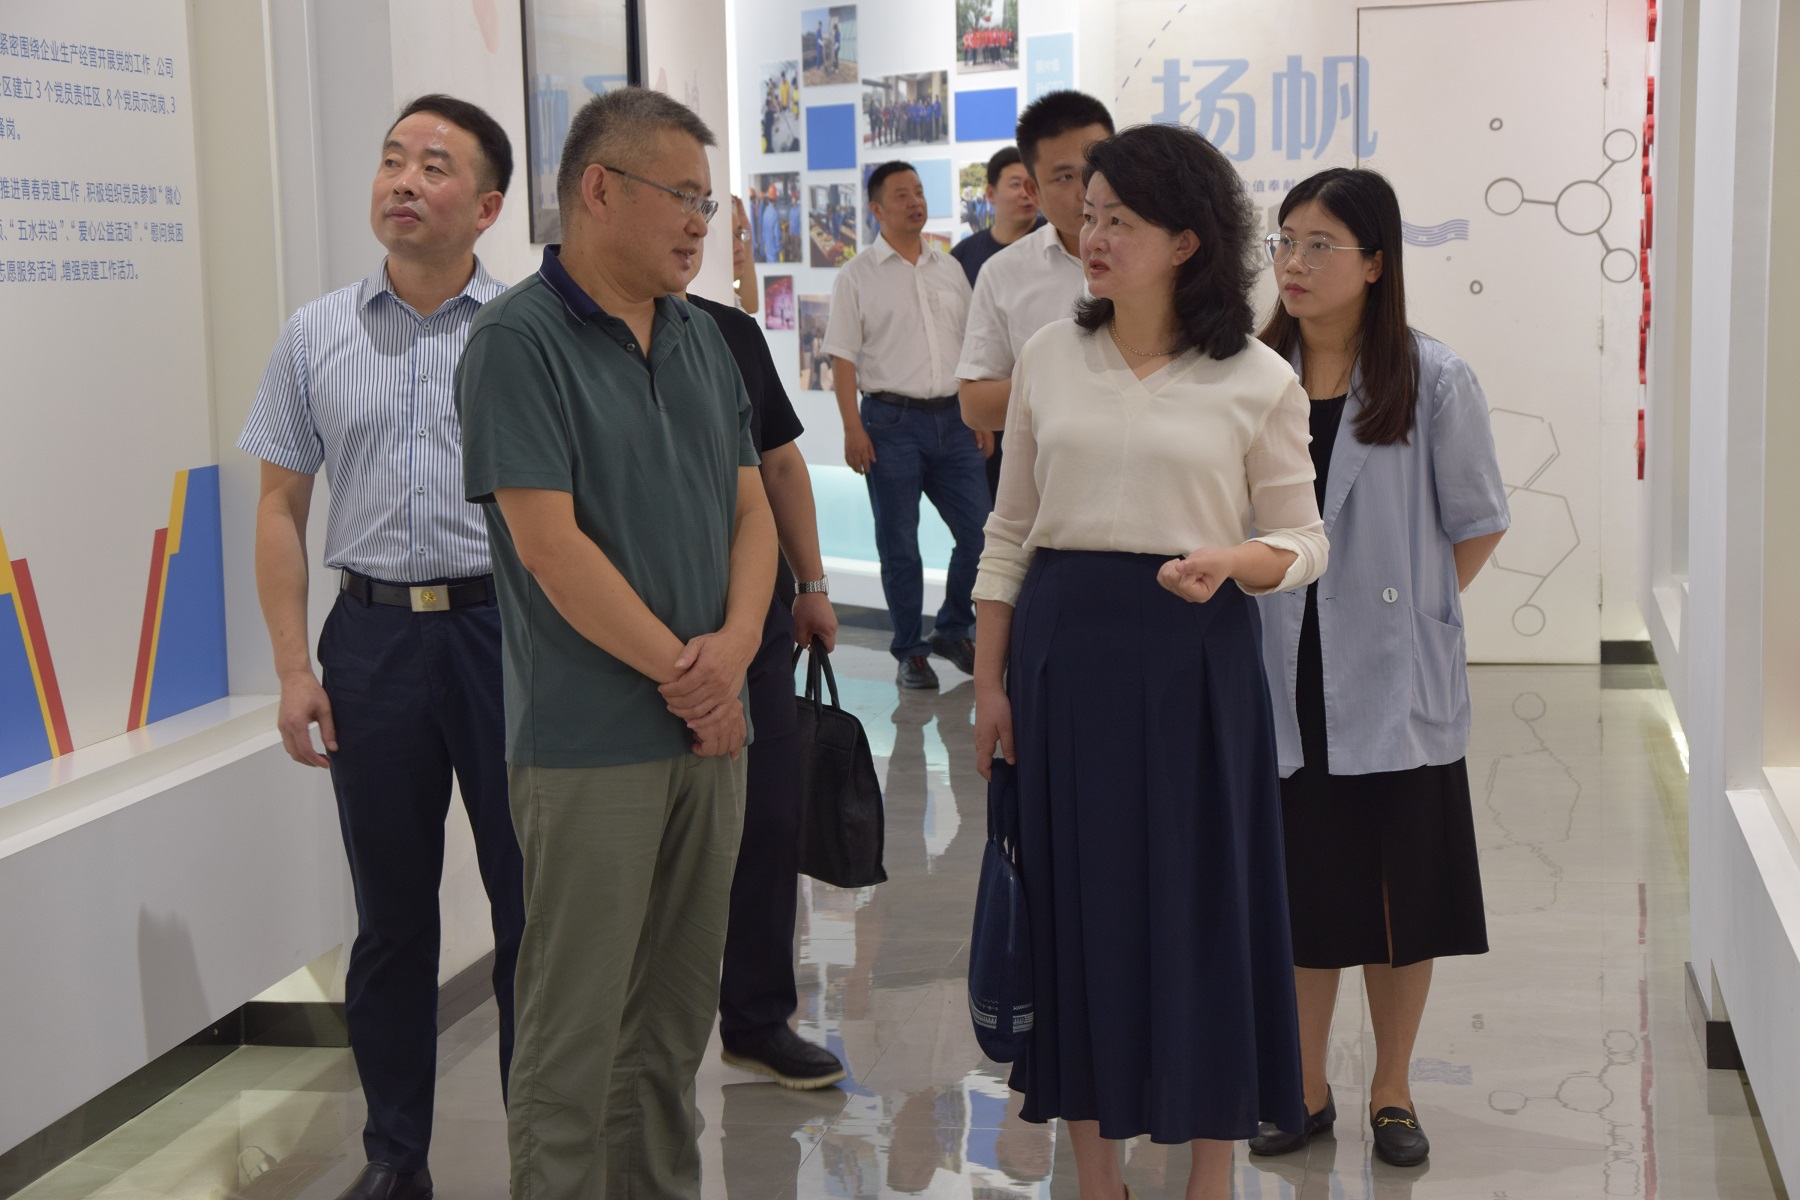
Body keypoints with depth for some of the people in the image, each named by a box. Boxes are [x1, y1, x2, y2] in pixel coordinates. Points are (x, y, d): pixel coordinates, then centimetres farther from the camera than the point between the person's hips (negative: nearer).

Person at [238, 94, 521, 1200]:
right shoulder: (318, 337, 7)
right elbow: (281, 509, 9)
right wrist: (295, 668, 2)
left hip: (508, 626, -2)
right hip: (374, 633, 2)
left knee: (533, 901, 5)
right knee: (392, 911, 11)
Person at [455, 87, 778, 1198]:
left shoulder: (701, 339, 12)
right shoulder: (520, 340, -10)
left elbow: (751, 507, 12)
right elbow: (550, 542, -17)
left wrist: (737, 642, -7)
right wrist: (683, 672, -12)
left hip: (710, 726, 7)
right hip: (592, 740, -7)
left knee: (677, 1010, 16)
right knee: (577, 1023, 0)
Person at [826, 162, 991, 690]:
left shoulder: (950, 269, 13)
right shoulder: (858, 276, 0)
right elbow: (842, 358, -4)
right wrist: (853, 428, -12)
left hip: (951, 418, 4)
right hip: (892, 422, -4)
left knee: (980, 532, 1)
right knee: (898, 545, 2)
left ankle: (952, 632, 21)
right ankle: (910, 651, 13)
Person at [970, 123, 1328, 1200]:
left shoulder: (1258, 381, -2)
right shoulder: (1051, 358, 6)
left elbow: (1304, 540, 2)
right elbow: (1010, 529, 9)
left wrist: (1234, 563, -20)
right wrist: (991, 686, 7)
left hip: (1194, 660, -3)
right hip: (1064, 651, 3)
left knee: (1203, 901, 3)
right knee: (1076, 899, 8)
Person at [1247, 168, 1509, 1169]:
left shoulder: (1431, 380, -7)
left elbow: (1478, 523, 1)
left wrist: (1412, 607, -1)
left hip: (1394, 681, -2)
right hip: (1283, 676, 2)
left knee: (1398, 892, 8)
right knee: (1299, 889, 10)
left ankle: (1392, 1092, 24)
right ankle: (1307, 1089, 25)